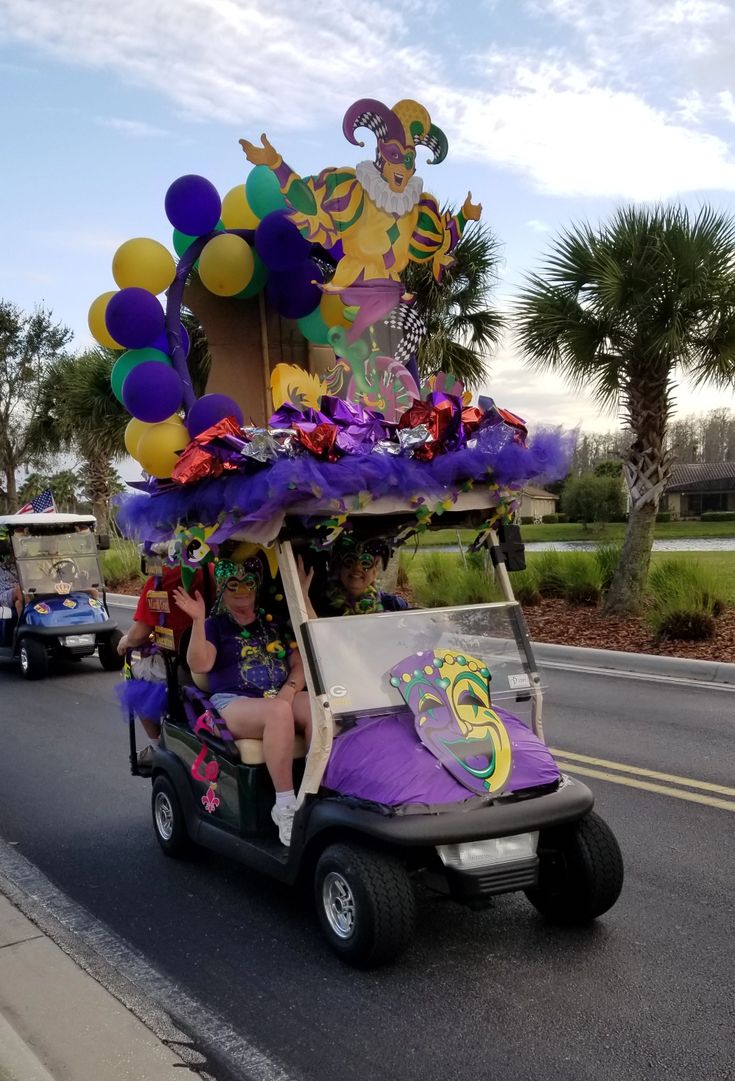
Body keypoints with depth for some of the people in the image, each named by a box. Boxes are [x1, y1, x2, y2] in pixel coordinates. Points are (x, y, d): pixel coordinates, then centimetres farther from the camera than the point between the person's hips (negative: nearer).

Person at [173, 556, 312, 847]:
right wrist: (198, 621, -16)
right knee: (278, 713, -38)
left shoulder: (274, 623, 23)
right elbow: (200, 665, -7)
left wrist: (289, 690, -6)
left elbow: (299, 663, 15)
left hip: (283, 697, 4)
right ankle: (285, 808, -36)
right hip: (234, 702, -4)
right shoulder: (215, 626, 12)